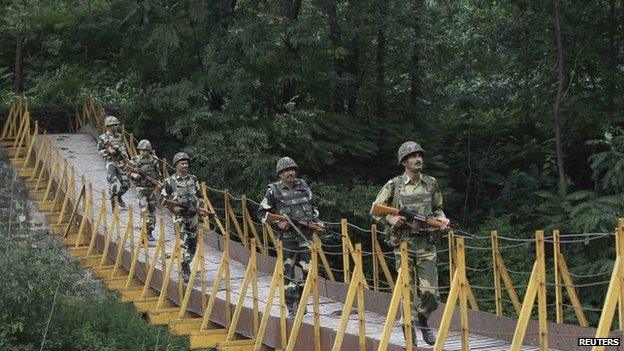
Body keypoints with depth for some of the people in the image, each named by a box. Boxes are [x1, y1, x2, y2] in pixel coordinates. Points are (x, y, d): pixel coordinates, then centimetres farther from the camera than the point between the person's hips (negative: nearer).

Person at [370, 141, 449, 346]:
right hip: (403, 243, -2)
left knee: (429, 291, -4)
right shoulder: (394, 185, 0)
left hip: (426, 244, 2)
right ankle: (410, 332, 10)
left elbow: (437, 209, 22)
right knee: (408, 291, 0)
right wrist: (390, 219, -12)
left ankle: (422, 321, 24)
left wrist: (441, 219, 1)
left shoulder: (431, 183, 9)